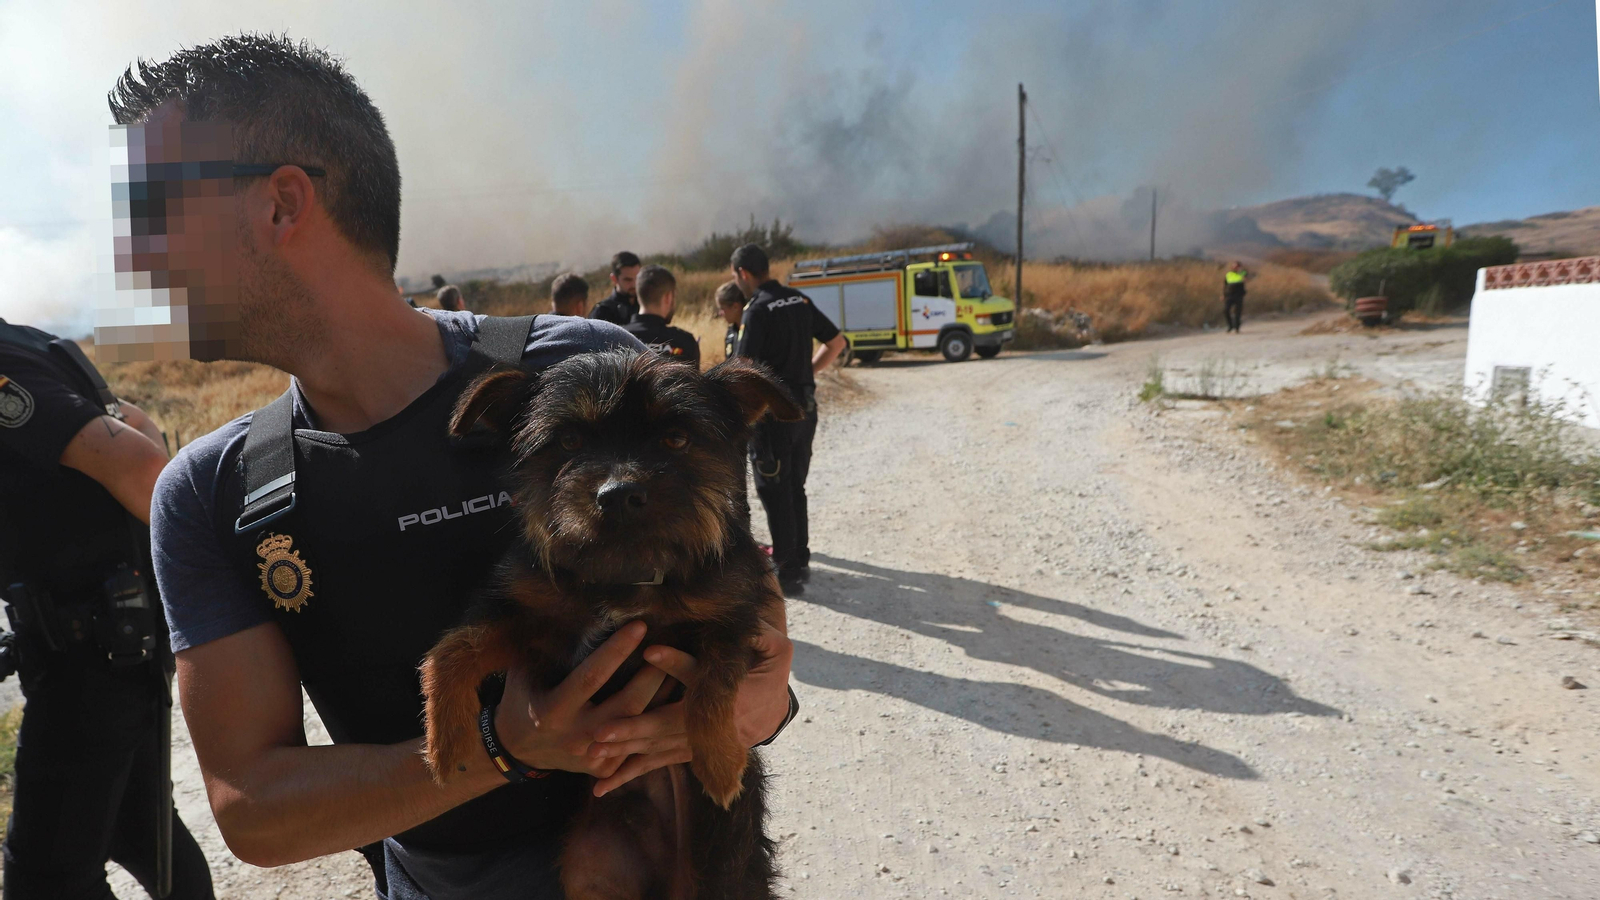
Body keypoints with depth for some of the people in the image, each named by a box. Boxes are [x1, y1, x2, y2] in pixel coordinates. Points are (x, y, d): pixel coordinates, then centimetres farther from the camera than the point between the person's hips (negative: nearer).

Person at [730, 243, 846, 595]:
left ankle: (788, 572, 5)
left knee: (775, 493, 1)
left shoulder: (758, 309, -14)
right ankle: (799, 558, 26)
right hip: (805, 407, 7)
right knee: (795, 487, 17)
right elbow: (836, 343, 15)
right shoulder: (801, 301, 8)